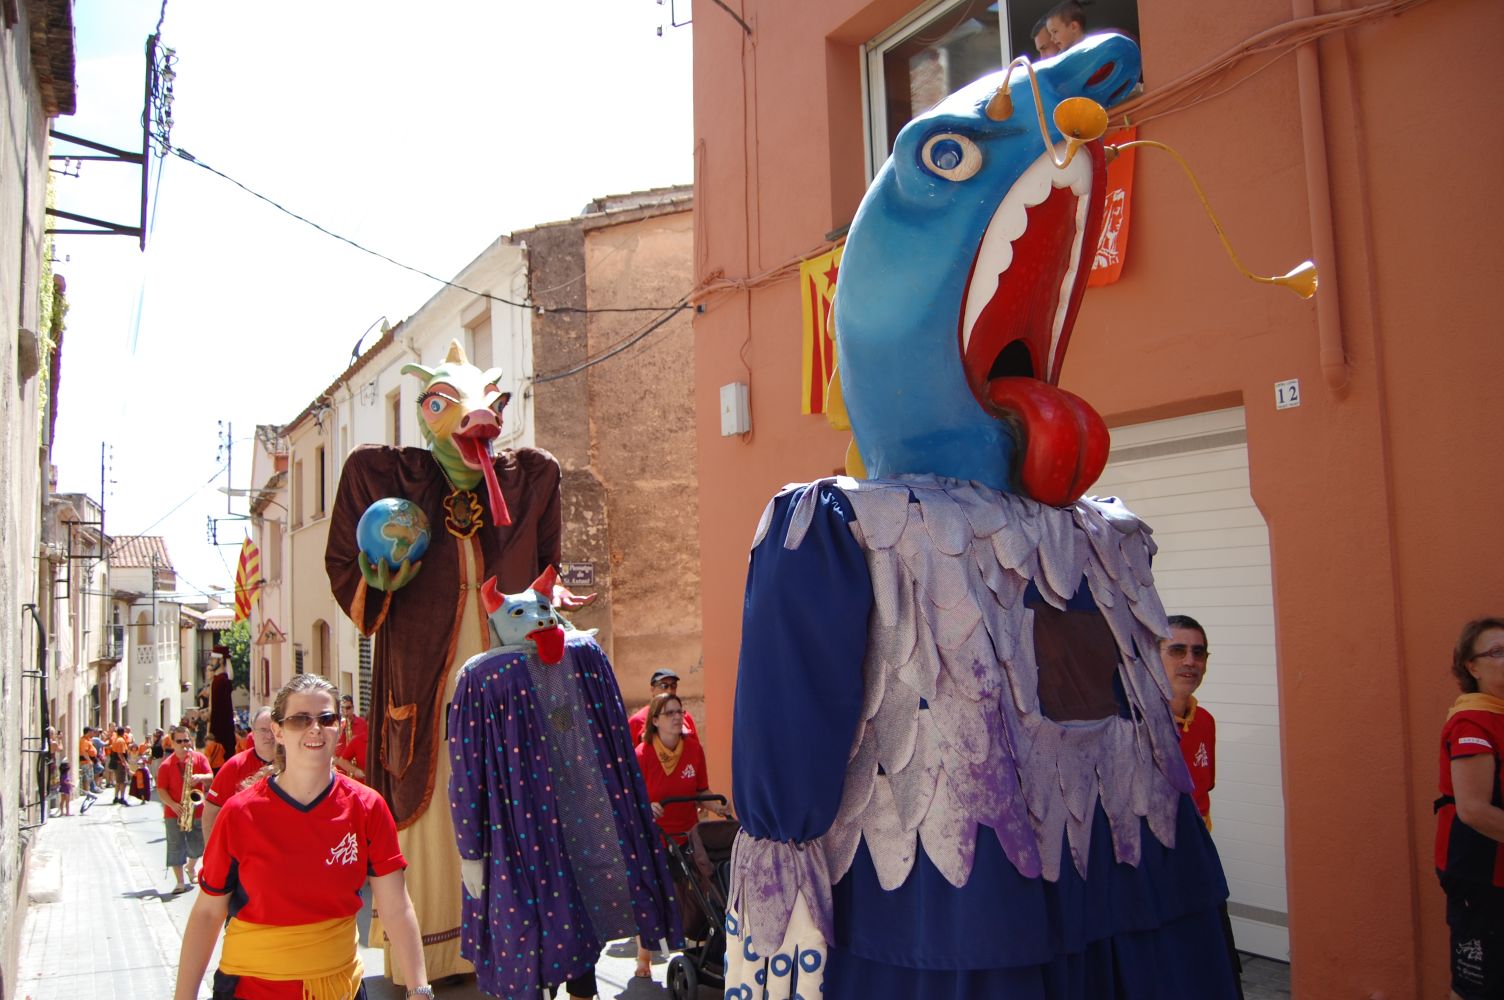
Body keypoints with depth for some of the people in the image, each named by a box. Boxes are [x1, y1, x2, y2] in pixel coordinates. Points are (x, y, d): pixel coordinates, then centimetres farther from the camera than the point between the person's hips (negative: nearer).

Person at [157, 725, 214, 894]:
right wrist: (173, 805, -19)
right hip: (174, 812, -2)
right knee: (176, 847, -2)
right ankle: (180, 882, 7)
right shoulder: (166, 765, -3)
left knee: (197, 846, 10)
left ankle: (191, 869, 38)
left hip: (197, 810, 2)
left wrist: (200, 777, -24)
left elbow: (210, 778, -2)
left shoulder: (199, 758, 2)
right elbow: (161, 790, -6)